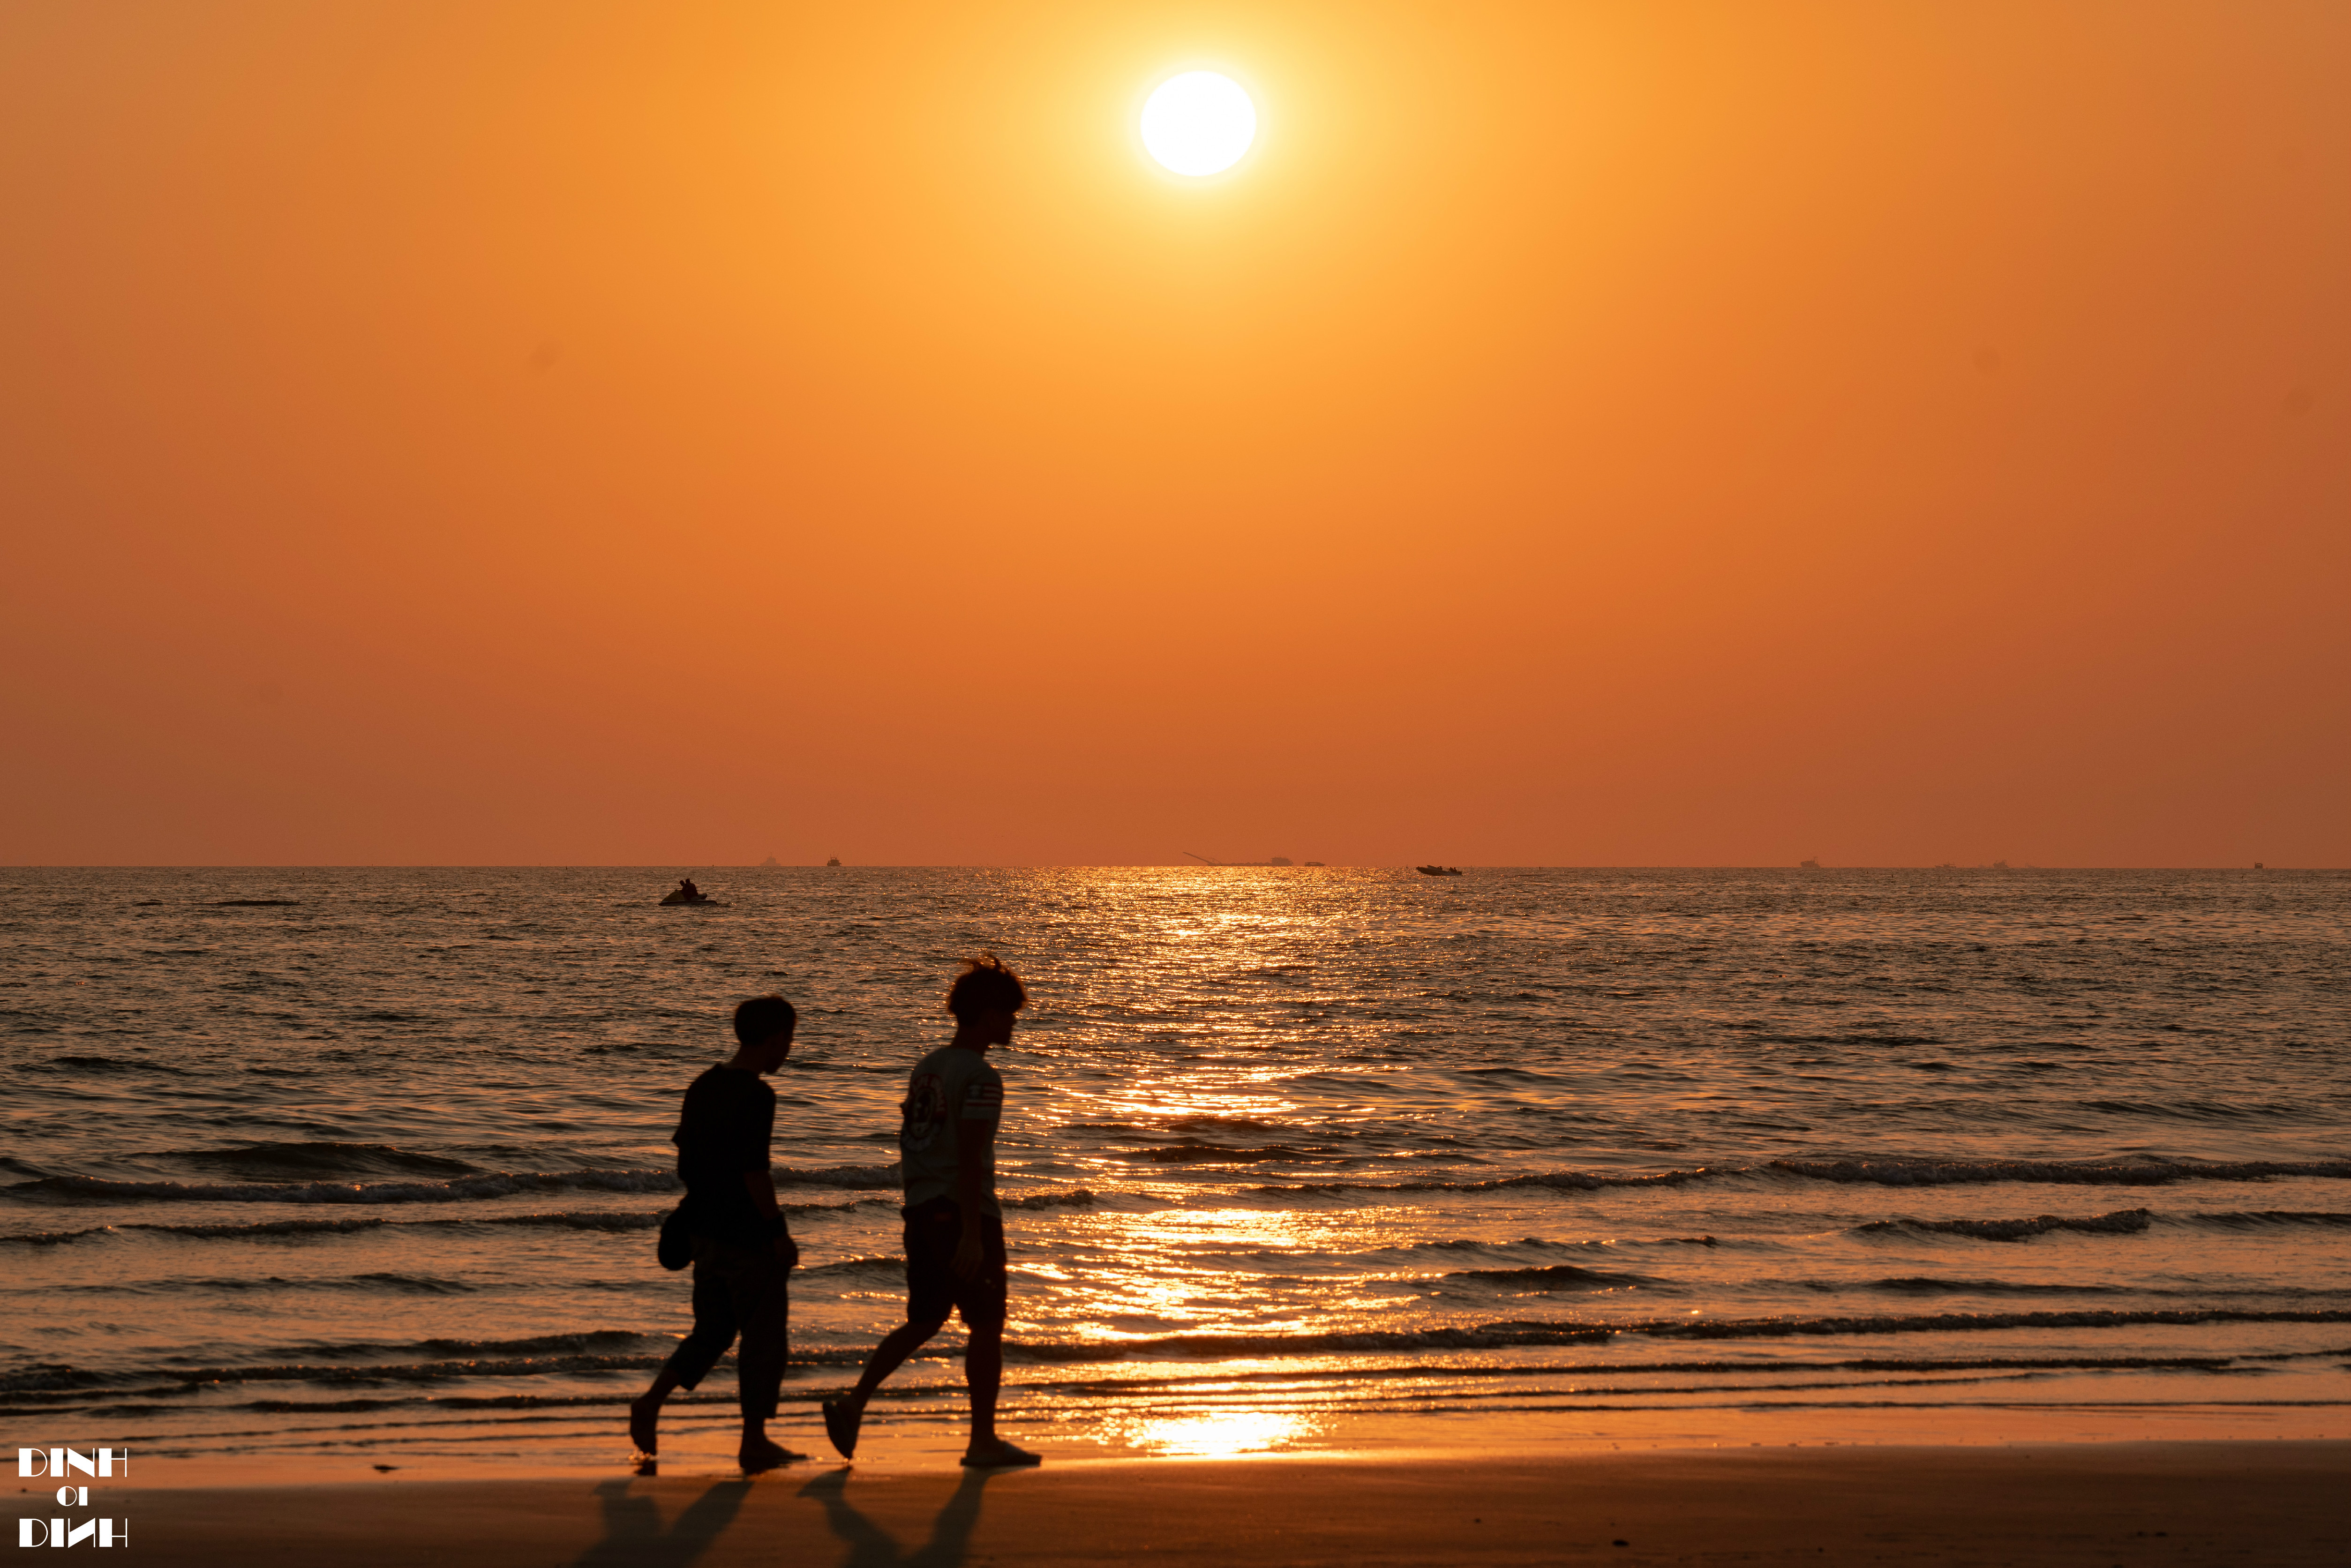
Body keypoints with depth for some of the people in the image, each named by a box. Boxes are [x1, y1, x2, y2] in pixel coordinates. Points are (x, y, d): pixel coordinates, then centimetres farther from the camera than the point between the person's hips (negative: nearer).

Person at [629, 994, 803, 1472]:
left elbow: (685, 1163, 14)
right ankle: (754, 1441, 10)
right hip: (748, 1236, -8)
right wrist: (780, 1232, -14)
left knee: (712, 1330, 19)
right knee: (763, 1334, 4)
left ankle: (651, 1401, 6)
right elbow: (755, 1173, -22)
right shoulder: (757, 1096, -18)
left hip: (705, 1230, 8)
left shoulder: (701, 1087, 8)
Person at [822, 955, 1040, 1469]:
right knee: (986, 1325, 3)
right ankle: (983, 1440, 9)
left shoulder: (927, 1068, 13)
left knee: (924, 1321, 16)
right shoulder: (980, 1077, -14)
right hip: (963, 1212, -8)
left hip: (922, 1210, 8)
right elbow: (970, 1159, -20)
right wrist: (973, 1234, -21)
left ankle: (853, 1404, 4)